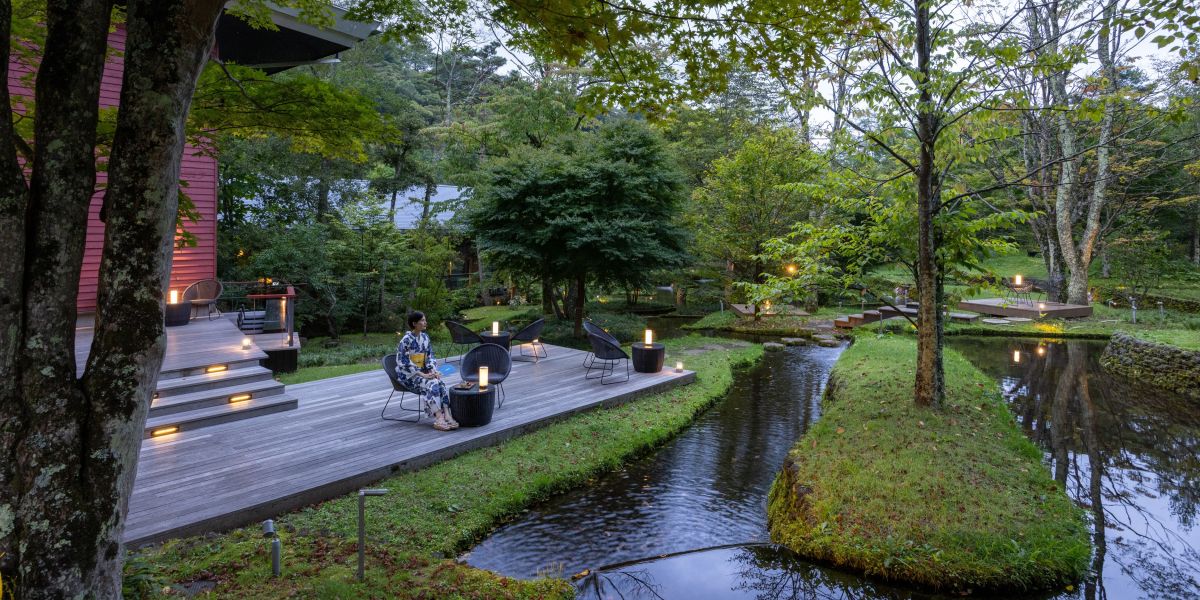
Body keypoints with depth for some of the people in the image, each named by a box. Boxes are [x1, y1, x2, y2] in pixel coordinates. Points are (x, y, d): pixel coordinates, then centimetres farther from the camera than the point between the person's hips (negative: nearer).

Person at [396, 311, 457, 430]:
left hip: (423, 372, 6)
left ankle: (447, 415, -33)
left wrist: (433, 371, -9)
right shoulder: (406, 340, -14)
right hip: (408, 375, -6)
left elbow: (430, 357, 10)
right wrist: (422, 375, -23)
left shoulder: (425, 337, 7)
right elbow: (404, 363, -18)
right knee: (432, 384, -31)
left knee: (441, 383, -23)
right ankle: (439, 418, -35)